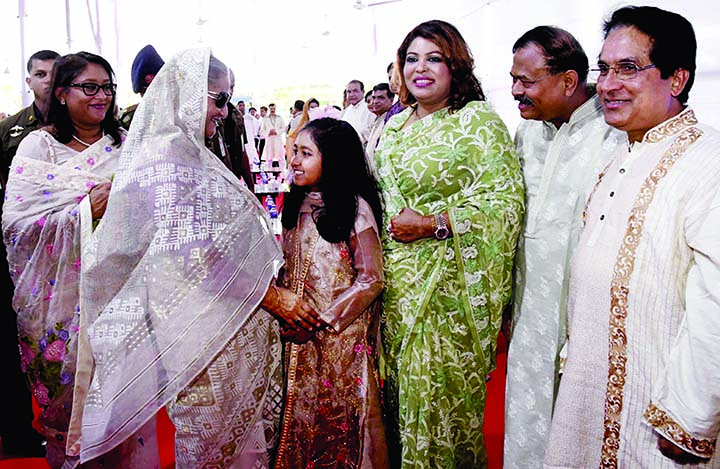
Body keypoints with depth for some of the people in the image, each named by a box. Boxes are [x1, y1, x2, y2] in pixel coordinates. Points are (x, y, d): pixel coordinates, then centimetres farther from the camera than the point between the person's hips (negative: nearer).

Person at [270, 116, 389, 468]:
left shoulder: (355, 207, -13)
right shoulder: (297, 204, 6)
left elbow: (371, 279, -15)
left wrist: (324, 319, -18)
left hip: (342, 332, -5)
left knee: (339, 412, 8)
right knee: (301, 408, 15)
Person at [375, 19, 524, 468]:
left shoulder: (478, 120, -9)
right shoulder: (395, 125, 12)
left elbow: (507, 199, -17)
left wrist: (432, 224, -20)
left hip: (449, 282, -6)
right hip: (397, 277, 6)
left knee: (442, 389, 4)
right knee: (401, 384, 15)